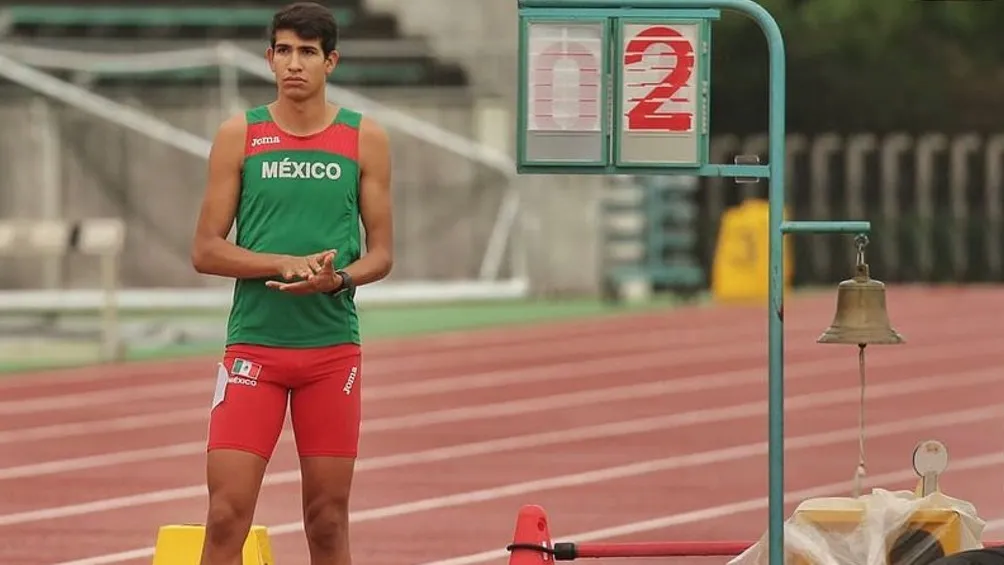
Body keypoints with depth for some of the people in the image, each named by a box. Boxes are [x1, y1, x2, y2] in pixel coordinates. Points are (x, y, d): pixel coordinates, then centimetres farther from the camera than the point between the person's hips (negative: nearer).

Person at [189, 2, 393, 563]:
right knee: (226, 515, -9)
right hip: (253, 344, -1)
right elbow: (206, 250, 0)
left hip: (334, 348, 1)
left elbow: (381, 254, 6)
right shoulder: (239, 135, 2)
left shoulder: (365, 138, 5)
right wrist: (286, 266, -15)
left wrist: (337, 279, -15)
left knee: (329, 519, 5)